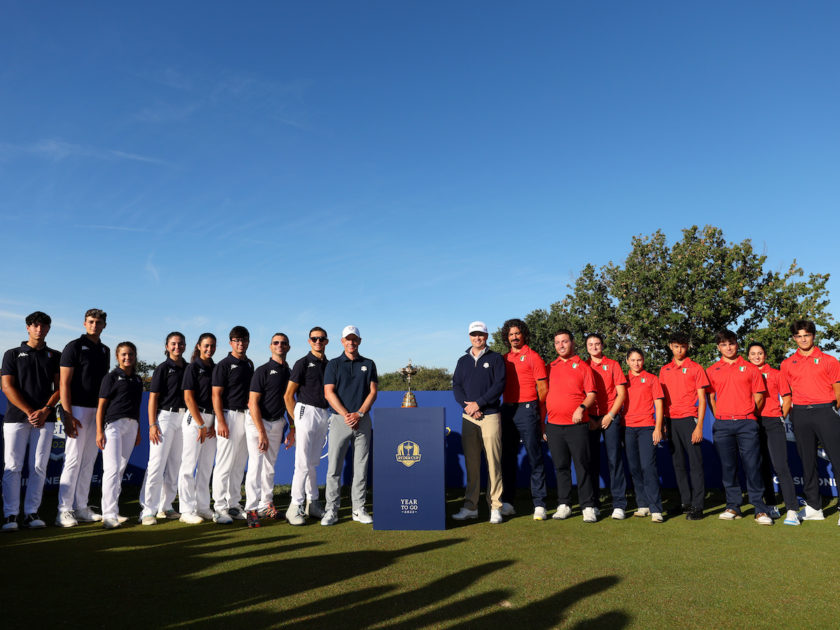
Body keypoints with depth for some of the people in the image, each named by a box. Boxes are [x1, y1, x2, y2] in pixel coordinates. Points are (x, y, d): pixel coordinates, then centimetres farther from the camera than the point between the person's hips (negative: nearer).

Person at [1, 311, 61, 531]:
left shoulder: (54, 356, 13)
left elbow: (60, 387, 7)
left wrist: (45, 410, -9)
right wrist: (29, 412, -10)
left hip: (45, 419, 1)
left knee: (39, 467, 1)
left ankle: (31, 513, 7)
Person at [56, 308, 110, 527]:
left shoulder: (105, 350, 15)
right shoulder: (74, 347, -4)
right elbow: (64, 383, -10)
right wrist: (68, 415, -17)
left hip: (97, 410, 6)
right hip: (78, 409, -6)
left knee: (89, 460, 9)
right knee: (73, 458, -7)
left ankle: (81, 507, 16)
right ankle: (64, 510, 0)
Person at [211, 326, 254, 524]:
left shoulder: (249, 364, 14)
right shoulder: (224, 365, -6)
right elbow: (216, 394, -10)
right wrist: (221, 422, -17)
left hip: (245, 416, 7)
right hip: (229, 415, -7)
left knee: (240, 464, 11)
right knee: (224, 463, -5)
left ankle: (234, 504, 20)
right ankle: (219, 508, 2)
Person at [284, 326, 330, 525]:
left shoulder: (329, 365, 14)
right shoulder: (302, 363, -4)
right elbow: (288, 395, -4)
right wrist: (296, 420, -4)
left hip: (324, 414, 6)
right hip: (306, 411, -6)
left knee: (314, 462, 13)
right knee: (303, 462, -8)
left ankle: (312, 503, 20)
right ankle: (295, 506, -2)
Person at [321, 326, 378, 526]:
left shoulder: (368, 364, 11)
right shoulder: (333, 364, 6)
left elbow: (373, 391, 4)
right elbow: (329, 393, -3)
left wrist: (359, 414, -10)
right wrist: (346, 415, -14)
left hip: (363, 420, 2)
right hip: (339, 419, -1)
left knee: (361, 466, 5)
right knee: (334, 466, -3)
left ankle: (359, 509, 13)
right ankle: (331, 510, 5)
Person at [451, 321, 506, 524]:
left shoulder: (495, 359, 4)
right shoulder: (463, 361, 16)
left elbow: (499, 385, -6)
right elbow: (456, 386, 9)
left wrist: (478, 403, -13)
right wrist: (466, 405, -8)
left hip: (490, 416, -3)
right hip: (468, 417, 4)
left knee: (493, 462, -4)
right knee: (471, 463, 6)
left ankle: (495, 507, 3)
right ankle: (470, 507, 12)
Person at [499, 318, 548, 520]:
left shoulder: (533, 357, -1)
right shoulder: (504, 359, 14)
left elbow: (543, 388, -2)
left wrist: (535, 410, -2)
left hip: (527, 409, -5)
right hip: (507, 410, 5)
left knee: (535, 457, -3)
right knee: (508, 457, 9)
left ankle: (539, 505, 2)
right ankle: (507, 502, 17)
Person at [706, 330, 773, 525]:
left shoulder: (750, 368, 6)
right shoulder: (712, 370, 10)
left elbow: (759, 395, 8)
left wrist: (747, 414, 8)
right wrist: (719, 416, 5)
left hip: (747, 423, -2)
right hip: (722, 425, 2)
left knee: (752, 465, -5)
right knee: (728, 466, 5)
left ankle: (760, 510, 1)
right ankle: (733, 507, 13)